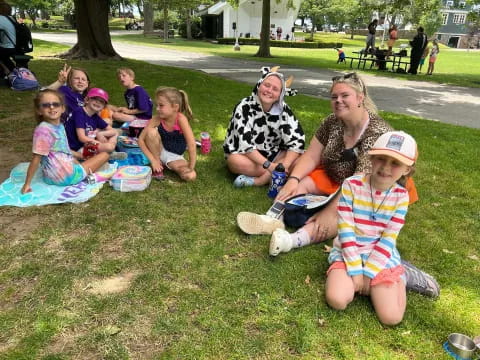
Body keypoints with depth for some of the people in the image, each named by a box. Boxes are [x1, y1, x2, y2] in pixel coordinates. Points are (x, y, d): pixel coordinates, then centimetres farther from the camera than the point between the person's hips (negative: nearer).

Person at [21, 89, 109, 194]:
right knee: (104, 155, 1)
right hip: (65, 176, -9)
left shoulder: (60, 126, 5)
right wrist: (27, 184, -16)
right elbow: (36, 159, -19)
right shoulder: (43, 129, -20)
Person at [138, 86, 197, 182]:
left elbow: (192, 144, -32)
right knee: (151, 132, -27)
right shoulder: (157, 119, -19)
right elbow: (141, 140, -15)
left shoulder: (180, 118, -28)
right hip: (160, 151, 1)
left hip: (175, 157, -1)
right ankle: (158, 163, -6)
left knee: (191, 176, -26)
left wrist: (190, 168, -30)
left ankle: (169, 165, 3)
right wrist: (153, 160, -22)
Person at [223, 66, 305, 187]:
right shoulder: (244, 107, -18)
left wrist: (285, 165, -32)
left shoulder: (284, 110, -10)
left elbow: (297, 141, -16)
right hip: (246, 155, -3)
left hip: (273, 154, 3)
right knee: (236, 161, -35)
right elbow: (245, 143, -26)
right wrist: (268, 165, -34)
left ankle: (256, 181, -25)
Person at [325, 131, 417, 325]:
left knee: (391, 317, -13)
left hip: (382, 257, 1)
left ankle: (399, 279, 16)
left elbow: (388, 239, -7)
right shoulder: (351, 185, -12)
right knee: (337, 299, -26)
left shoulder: (401, 196, -6)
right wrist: (355, 270, -16)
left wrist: (368, 272, -13)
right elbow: (346, 230, -14)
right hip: (348, 252, -1)